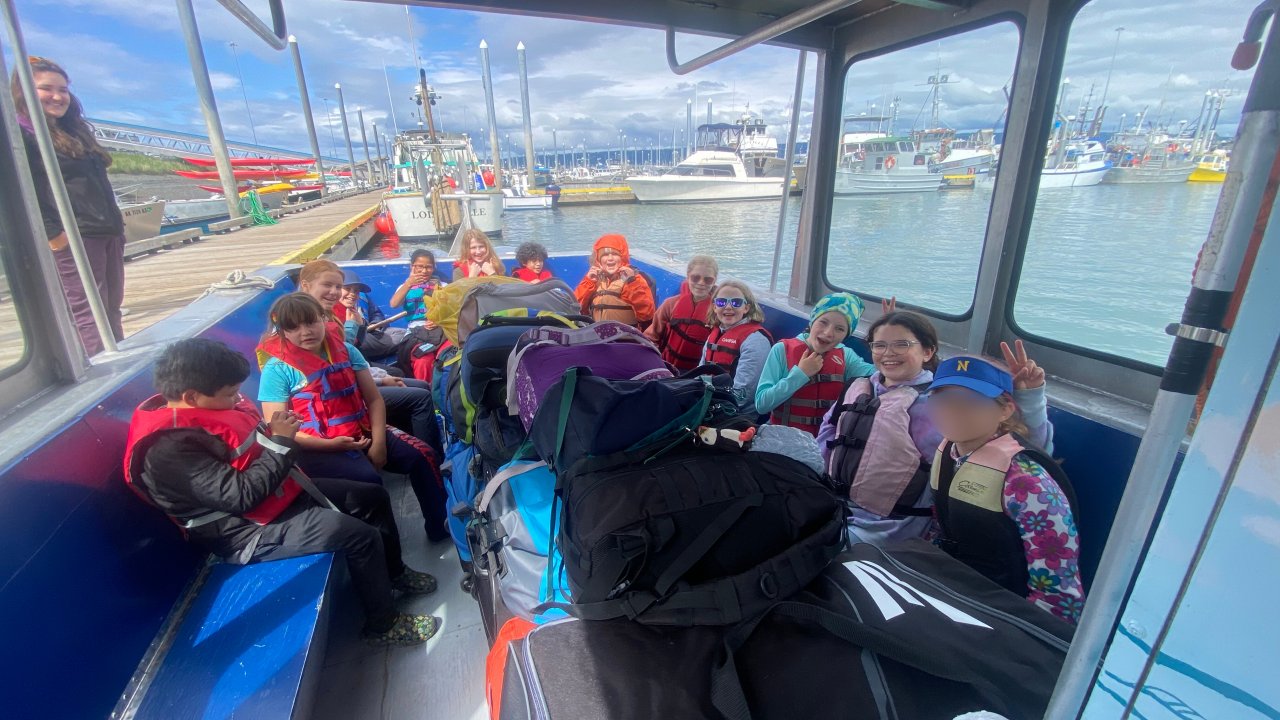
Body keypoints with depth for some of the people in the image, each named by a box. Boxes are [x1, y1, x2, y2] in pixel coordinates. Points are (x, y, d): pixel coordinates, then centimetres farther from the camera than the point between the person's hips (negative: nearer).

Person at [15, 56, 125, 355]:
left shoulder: (75, 131, 22)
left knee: (111, 310, 10)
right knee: (89, 315, -9)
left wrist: (116, 225, 16)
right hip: (72, 239, -8)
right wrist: (52, 233, -18)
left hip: (108, 234, 8)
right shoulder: (20, 134, -3)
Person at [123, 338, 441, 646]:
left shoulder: (195, 409, 2)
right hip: (250, 530, -10)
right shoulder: (167, 449, -26)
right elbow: (241, 496, -27)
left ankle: (393, 572, 29)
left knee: (373, 497, 8)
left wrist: (273, 433, -4)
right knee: (360, 536, -21)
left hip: (278, 491, 10)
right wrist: (281, 443, -20)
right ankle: (383, 624, 1)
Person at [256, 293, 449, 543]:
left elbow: (374, 400, 2)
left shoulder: (345, 350, 4)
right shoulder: (277, 368, -6)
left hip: (361, 431, 4)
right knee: (367, 479, -29)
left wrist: (378, 442, -12)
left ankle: (440, 528, 5)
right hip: (314, 447, -4)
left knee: (422, 455, -12)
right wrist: (331, 444, -19)